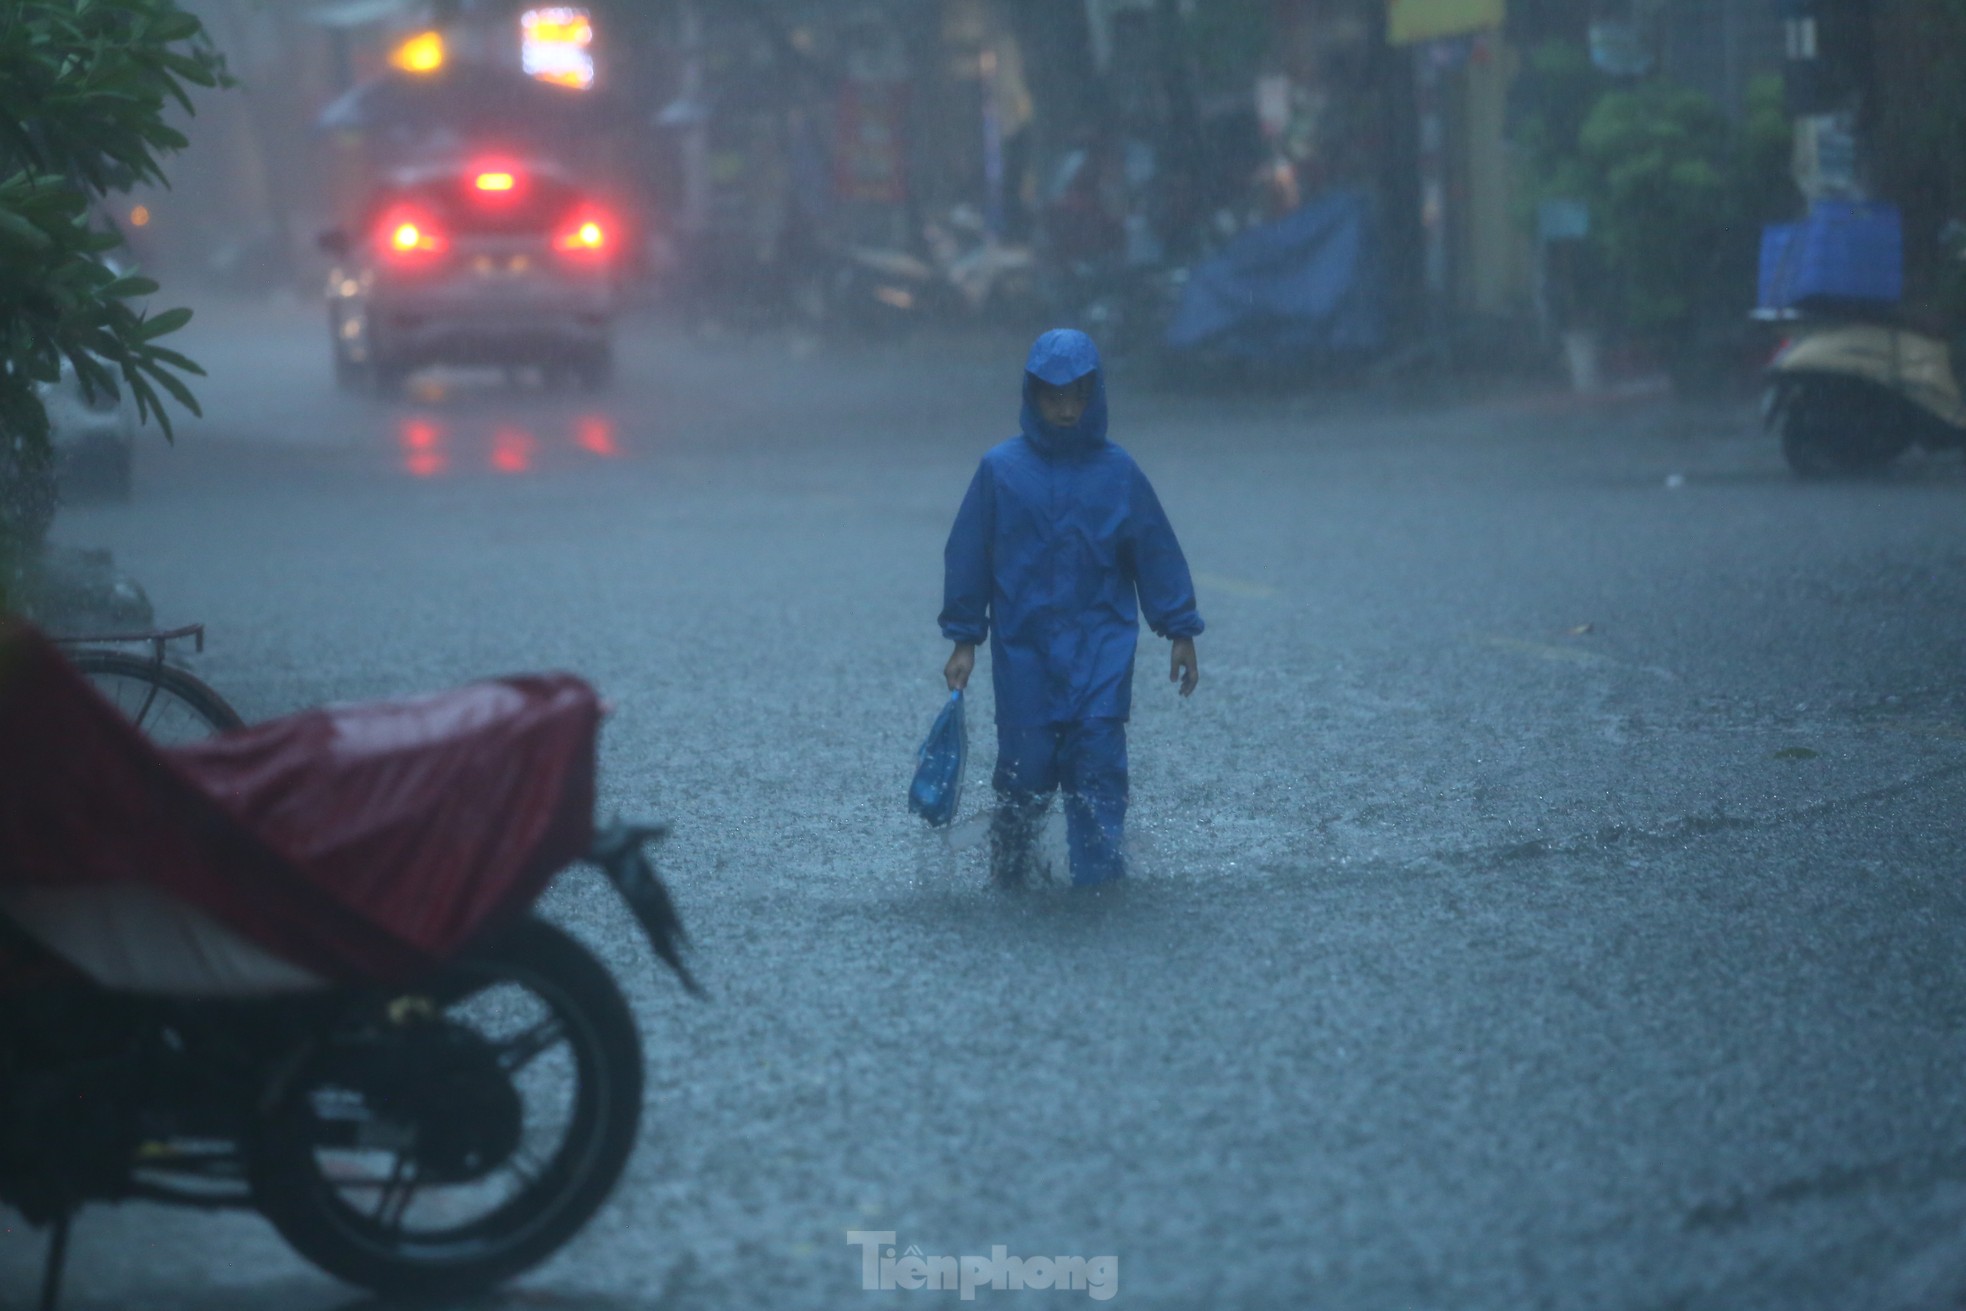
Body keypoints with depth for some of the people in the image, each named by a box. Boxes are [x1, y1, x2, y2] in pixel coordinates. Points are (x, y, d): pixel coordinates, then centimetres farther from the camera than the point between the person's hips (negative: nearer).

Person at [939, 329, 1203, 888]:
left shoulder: (1119, 472, 3)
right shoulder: (1001, 470, 1)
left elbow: (1157, 553, 9)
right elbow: (968, 557, 6)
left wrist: (1181, 633, 7)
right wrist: (963, 640, 4)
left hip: (1102, 651, 0)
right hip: (1023, 649, 0)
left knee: (1099, 765, -9)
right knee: (1026, 771, -1)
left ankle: (1098, 880, -9)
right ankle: (1009, 880, 15)